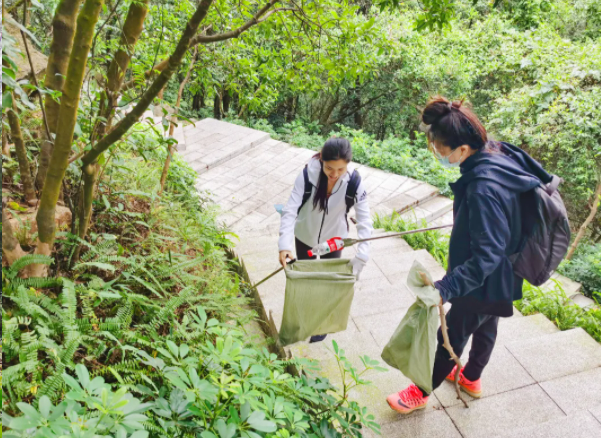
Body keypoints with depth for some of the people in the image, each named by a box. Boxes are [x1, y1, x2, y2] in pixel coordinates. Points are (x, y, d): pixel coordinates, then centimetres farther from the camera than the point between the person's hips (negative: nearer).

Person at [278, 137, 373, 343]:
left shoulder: (354, 182, -27)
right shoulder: (308, 174, -30)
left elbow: (365, 221, -26)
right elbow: (290, 209, -31)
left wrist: (361, 256, -37)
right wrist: (285, 244, -43)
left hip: (333, 239, 0)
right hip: (305, 236, 0)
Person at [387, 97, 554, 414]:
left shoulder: (484, 189, -38)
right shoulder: (499, 153, -10)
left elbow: (486, 255, -34)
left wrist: (447, 287, -37)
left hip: (484, 281, -9)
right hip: (499, 276, 9)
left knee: (451, 338, 13)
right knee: (486, 327, 29)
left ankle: (420, 393, 37)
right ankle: (472, 378, 56)